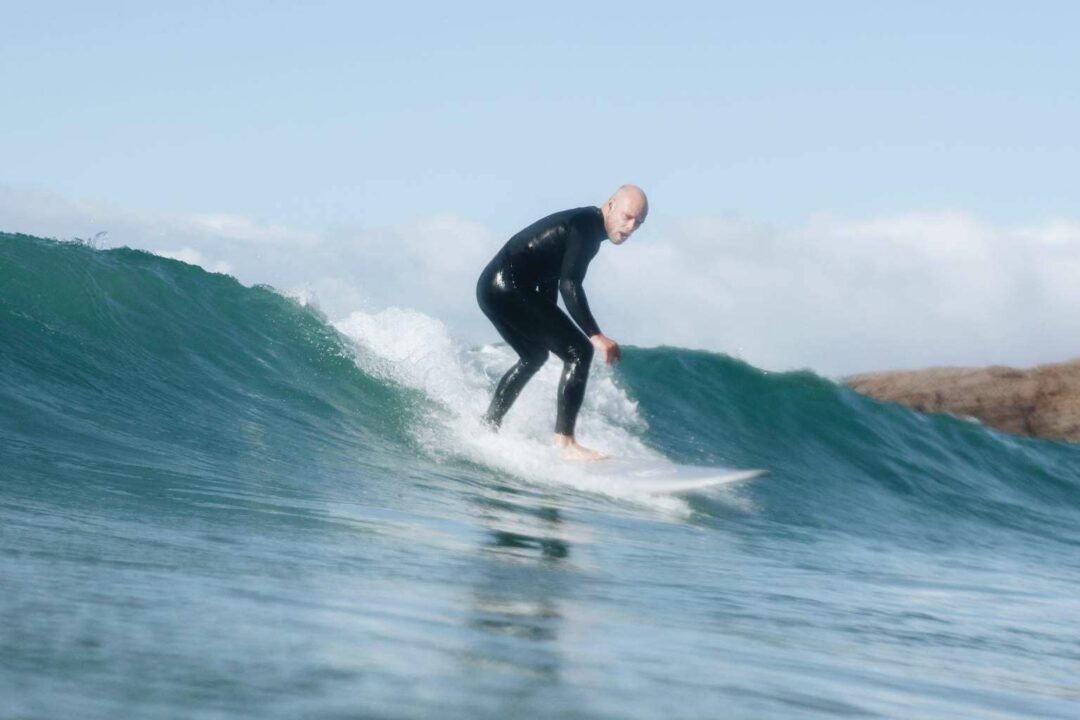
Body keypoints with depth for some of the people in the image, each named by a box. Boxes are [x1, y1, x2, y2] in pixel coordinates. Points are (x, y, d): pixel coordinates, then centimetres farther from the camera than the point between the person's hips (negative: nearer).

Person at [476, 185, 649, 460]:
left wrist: (549, 327, 32)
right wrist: (595, 336, -28)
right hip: (511, 288, -11)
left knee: (534, 356, 31)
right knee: (579, 352, -12)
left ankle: (488, 425, 41)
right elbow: (569, 285, -24)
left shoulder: (582, 224, 18)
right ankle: (564, 442, -14)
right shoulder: (586, 228, -13)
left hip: (492, 286, 11)